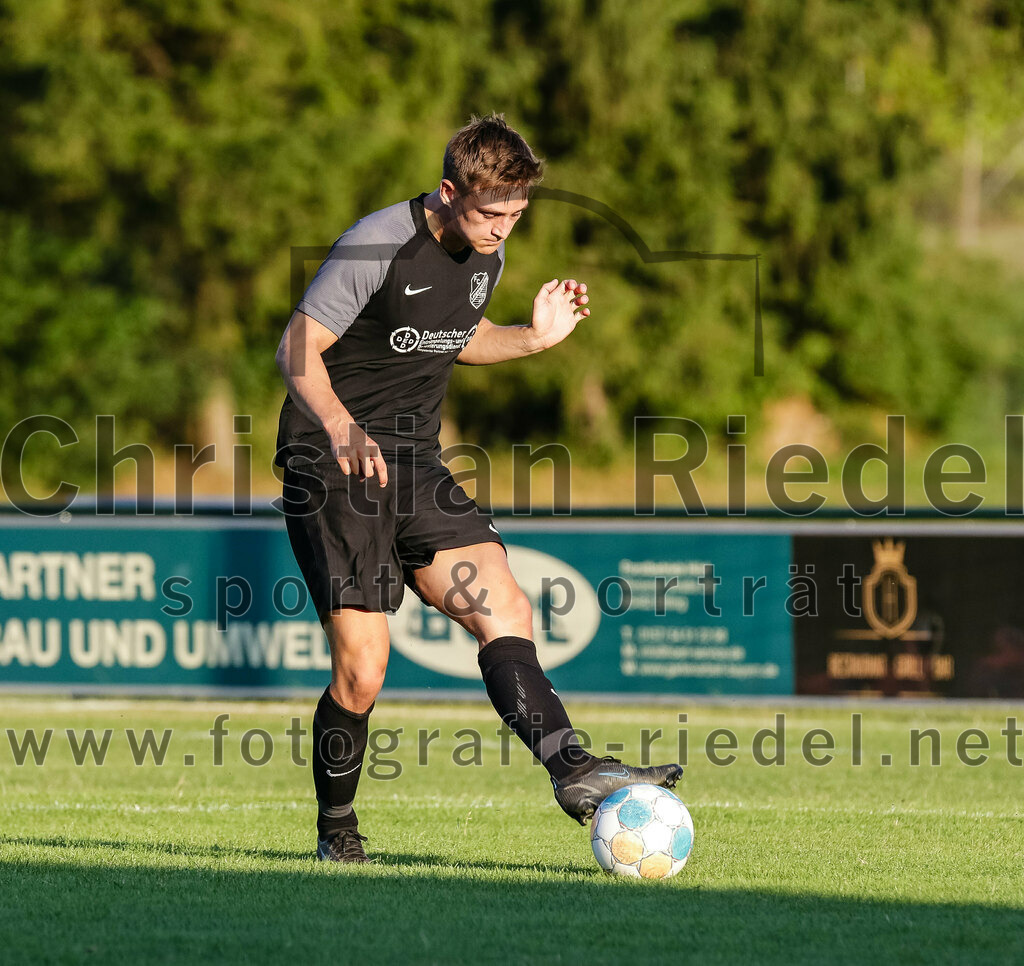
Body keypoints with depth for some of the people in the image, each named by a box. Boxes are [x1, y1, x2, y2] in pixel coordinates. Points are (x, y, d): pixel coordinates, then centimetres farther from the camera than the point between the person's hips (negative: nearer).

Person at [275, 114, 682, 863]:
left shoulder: (487, 254, 6)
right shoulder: (378, 245, -17)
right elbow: (298, 348, -16)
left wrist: (536, 338, 6)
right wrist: (340, 425, -33)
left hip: (414, 463, 7)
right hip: (332, 465, -7)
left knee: (505, 609, -13)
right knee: (362, 674, -10)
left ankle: (572, 770, -21)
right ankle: (336, 830, 10)